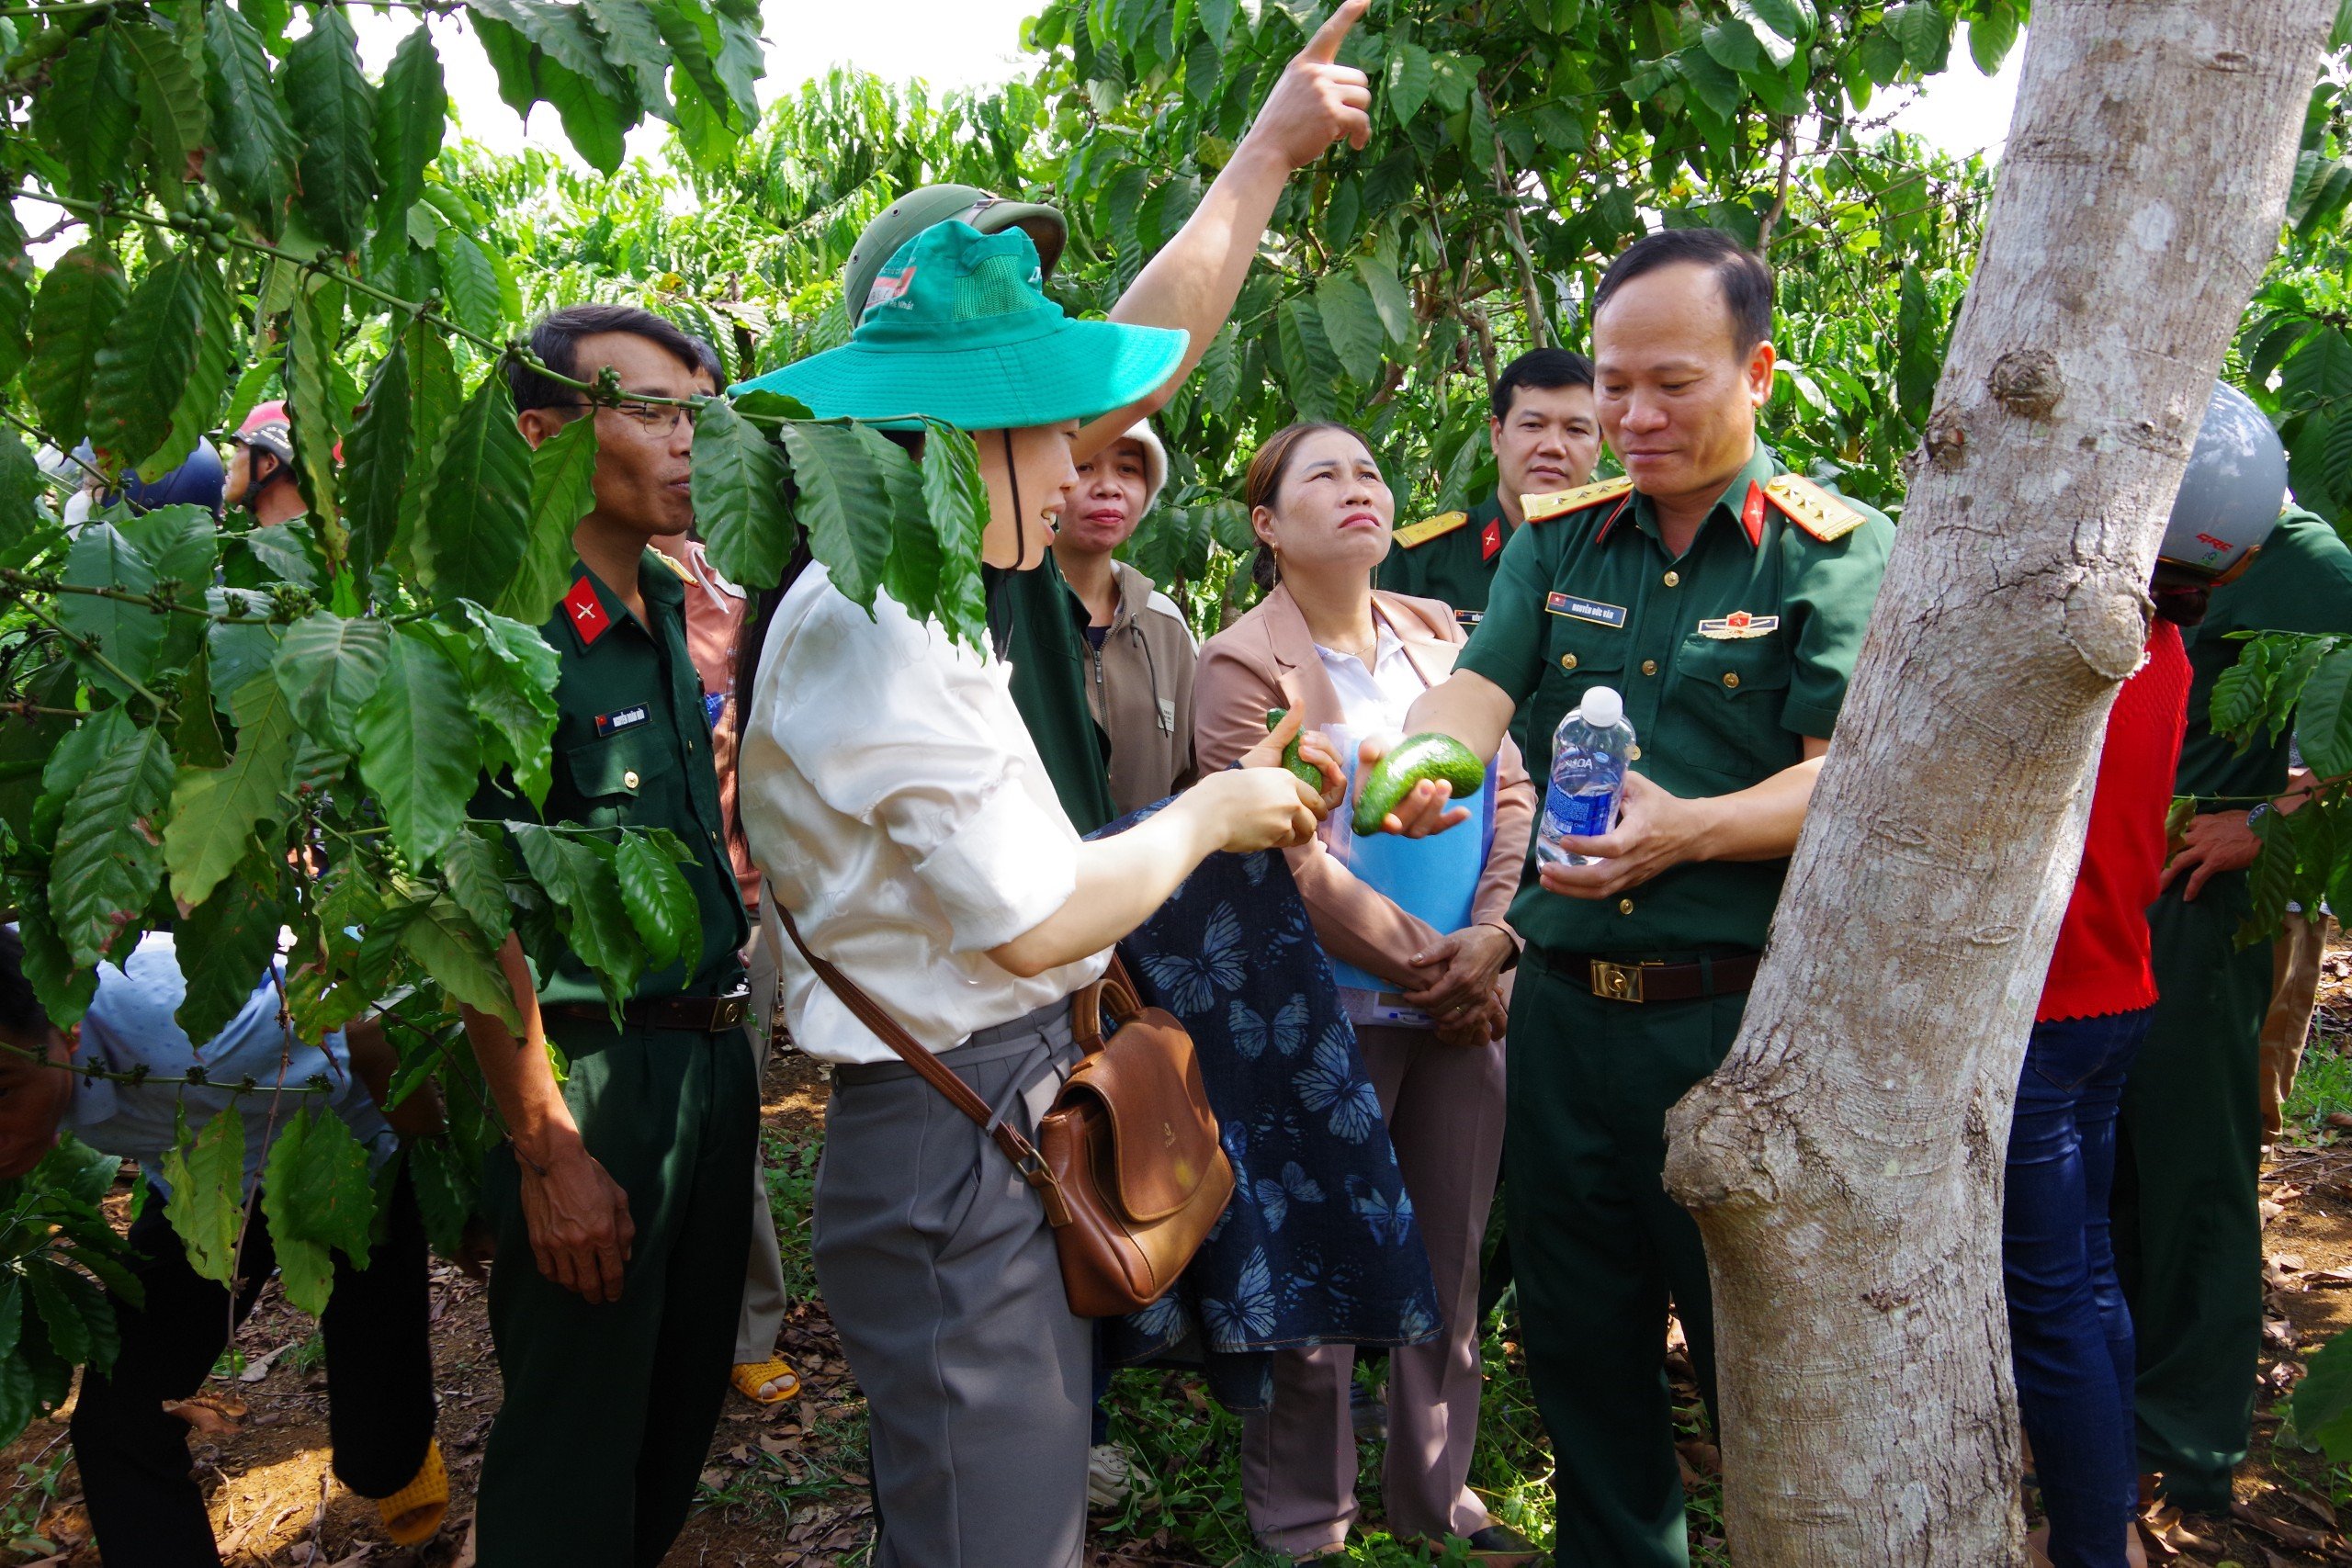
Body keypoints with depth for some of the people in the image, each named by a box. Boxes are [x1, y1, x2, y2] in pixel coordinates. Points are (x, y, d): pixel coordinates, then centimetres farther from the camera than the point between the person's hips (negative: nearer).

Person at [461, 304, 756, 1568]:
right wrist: (547, 1155, -20)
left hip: (712, 1051, 8)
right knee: (577, 1462, 8)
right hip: (591, 1073, -8)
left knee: (685, 1406, 22)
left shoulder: (666, 609, 9)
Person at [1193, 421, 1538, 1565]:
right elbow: (1292, 865, -13)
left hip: (1465, 997, 5)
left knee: (1452, 1257, 14)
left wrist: (1491, 939, -8)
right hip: (1334, 1011, -5)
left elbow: (1510, 792, 6)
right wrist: (1427, 966, -12)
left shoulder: (1438, 635, 10)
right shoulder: (1242, 667, -7)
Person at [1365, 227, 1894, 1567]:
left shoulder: (1840, 551, -4)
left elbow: (1847, 777, -12)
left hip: (1740, 1013, -4)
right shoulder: (1559, 542, 9)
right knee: (1575, 1328, 18)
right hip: (1567, 996, 5)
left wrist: (1691, 829, -30)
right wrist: (1425, 757, -28)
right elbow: (1479, 685, -4)